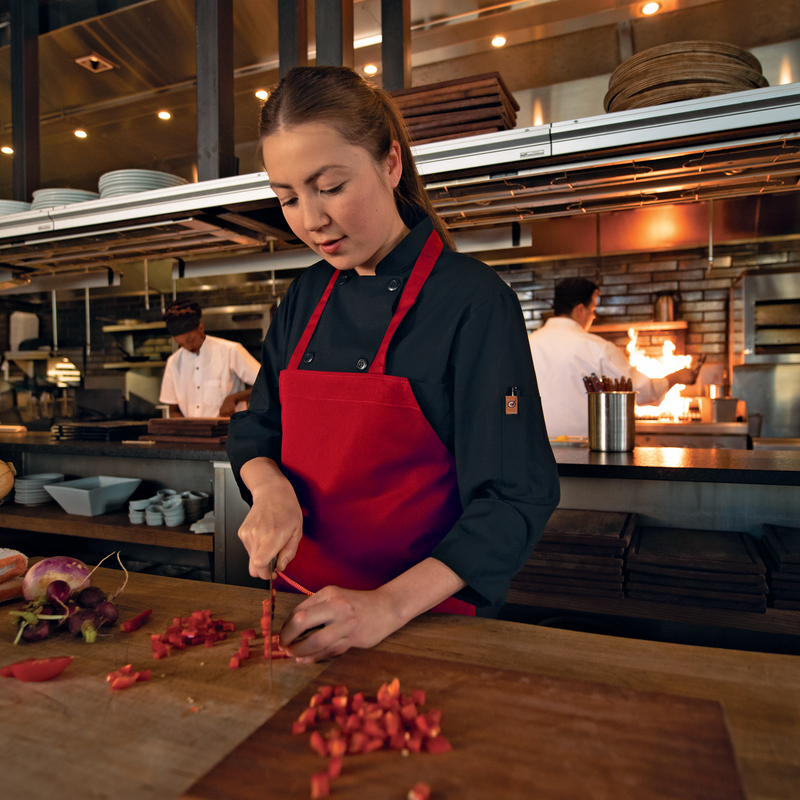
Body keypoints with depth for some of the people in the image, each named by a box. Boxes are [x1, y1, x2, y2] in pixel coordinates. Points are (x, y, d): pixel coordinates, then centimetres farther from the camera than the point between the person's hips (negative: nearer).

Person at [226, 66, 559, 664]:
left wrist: (391, 604, -30)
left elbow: (515, 499, -20)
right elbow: (257, 428, 8)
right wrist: (270, 486, -14)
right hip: (305, 597, 6)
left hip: (427, 616, -5)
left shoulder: (474, 300, -18)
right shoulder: (307, 296, 1)